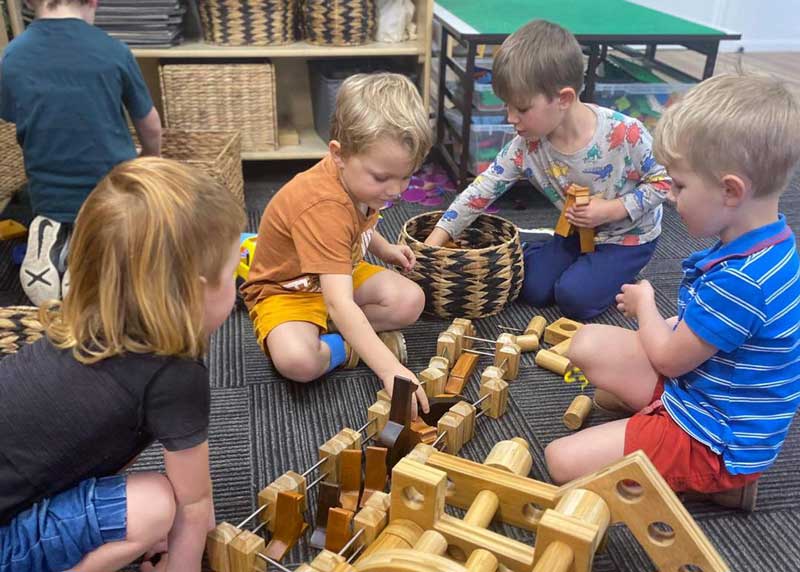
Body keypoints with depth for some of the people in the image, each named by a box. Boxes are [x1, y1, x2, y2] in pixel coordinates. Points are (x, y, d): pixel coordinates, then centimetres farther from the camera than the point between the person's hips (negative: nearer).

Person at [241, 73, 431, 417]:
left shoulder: (359, 177, -11)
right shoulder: (322, 206, -38)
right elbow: (338, 302, -46)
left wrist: (383, 249, 1)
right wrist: (389, 368, -52)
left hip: (341, 274, 7)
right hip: (286, 291, -7)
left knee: (411, 302, -16)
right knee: (296, 360, -36)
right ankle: (342, 347, -7)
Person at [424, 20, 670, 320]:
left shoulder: (625, 133, -30)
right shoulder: (526, 147, -20)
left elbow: (661, 181, -14)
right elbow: (481, 191, -17)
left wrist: (611, 210, -27)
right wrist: (434, 242, -21)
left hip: (629, 235, -4)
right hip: (578, 231, 4)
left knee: (574, 298, -17)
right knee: (533, 289, -5)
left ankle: (618, 271, 12)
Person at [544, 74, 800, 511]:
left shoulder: (739, 279, -34)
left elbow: (669, 358, -18)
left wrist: (644, 303, 0)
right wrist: (663, 323, -2)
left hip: (712, 441, -9)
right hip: (701, 387, 9)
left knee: (563, 459, -11)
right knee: (588, 343, 6)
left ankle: (715, 483, 0)